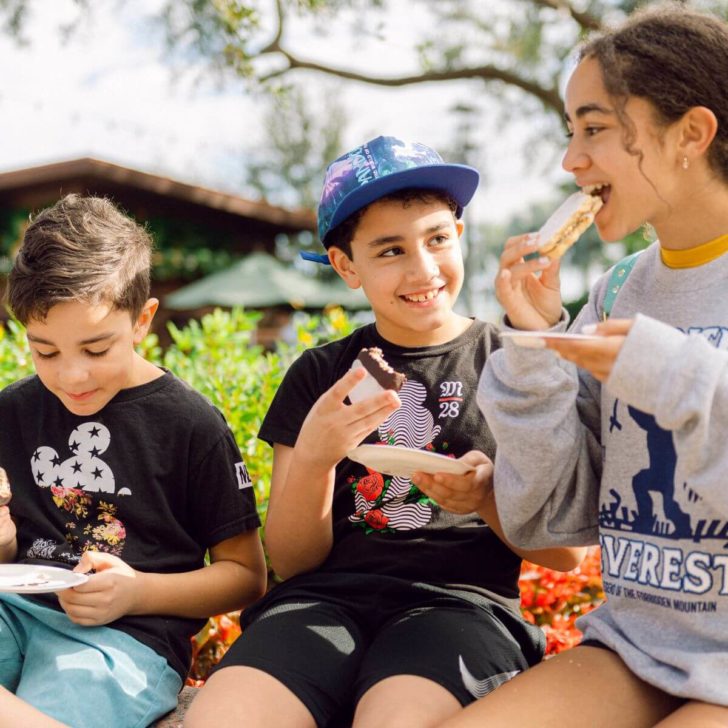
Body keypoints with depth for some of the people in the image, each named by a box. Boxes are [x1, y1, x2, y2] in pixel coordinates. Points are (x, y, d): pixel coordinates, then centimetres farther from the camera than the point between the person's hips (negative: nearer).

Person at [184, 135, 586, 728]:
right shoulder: (319, 376, 14)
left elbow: (566, 550, 8)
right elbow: (290, 561, 10)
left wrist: (490, 495, -13)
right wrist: (312, 459, -10)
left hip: (461, 598, -1)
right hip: (326, 596, 2)